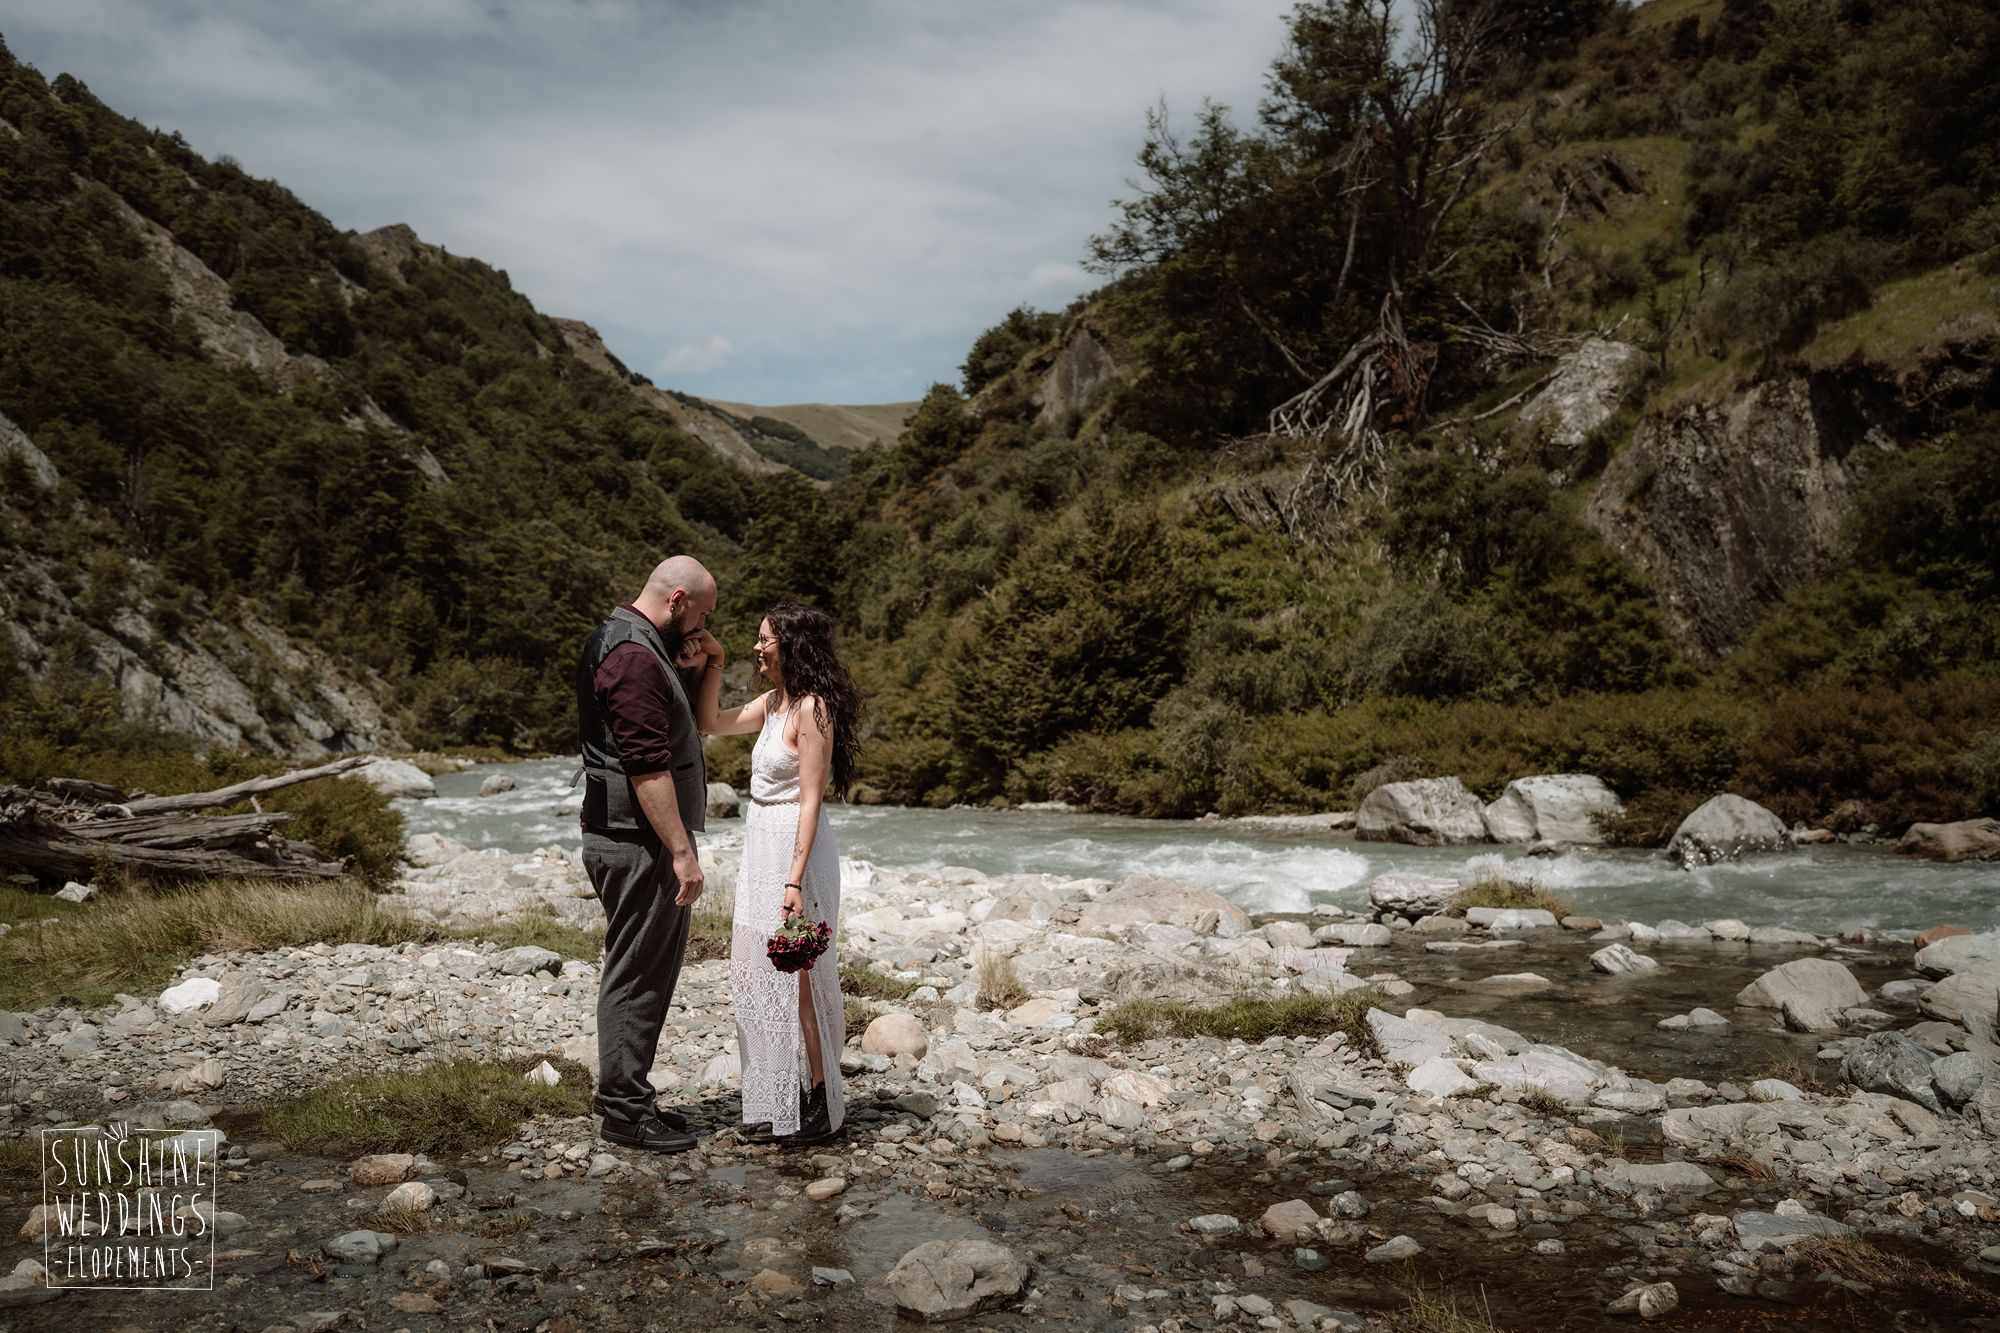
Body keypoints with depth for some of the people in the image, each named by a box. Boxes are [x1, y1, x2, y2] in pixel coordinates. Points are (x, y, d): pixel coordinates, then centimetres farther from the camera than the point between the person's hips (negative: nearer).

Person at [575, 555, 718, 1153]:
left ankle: (622, 1093, 28)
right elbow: (648, 767, -25)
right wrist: (682, 851, -23)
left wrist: (687, 670, 12)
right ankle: (624, 1109, 6)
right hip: (637, 841, -11)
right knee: (638, 972, -3)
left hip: (624, 836, 11)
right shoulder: (634, 657, -19)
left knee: (644, 968, 17)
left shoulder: (618, 641, 16)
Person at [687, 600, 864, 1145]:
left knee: (793, 980, 0)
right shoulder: (774, 702, 11)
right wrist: (714, 661, 7)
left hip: (794, 850, -9)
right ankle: (781, 1102, 25)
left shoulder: (813, 708, -16)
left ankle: (818, 1106, 13)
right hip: (762, 850, 9)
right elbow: (710, 722, 18)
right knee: (754, 974, 13)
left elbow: (811, 800, -19)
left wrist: (794, 880, -22)